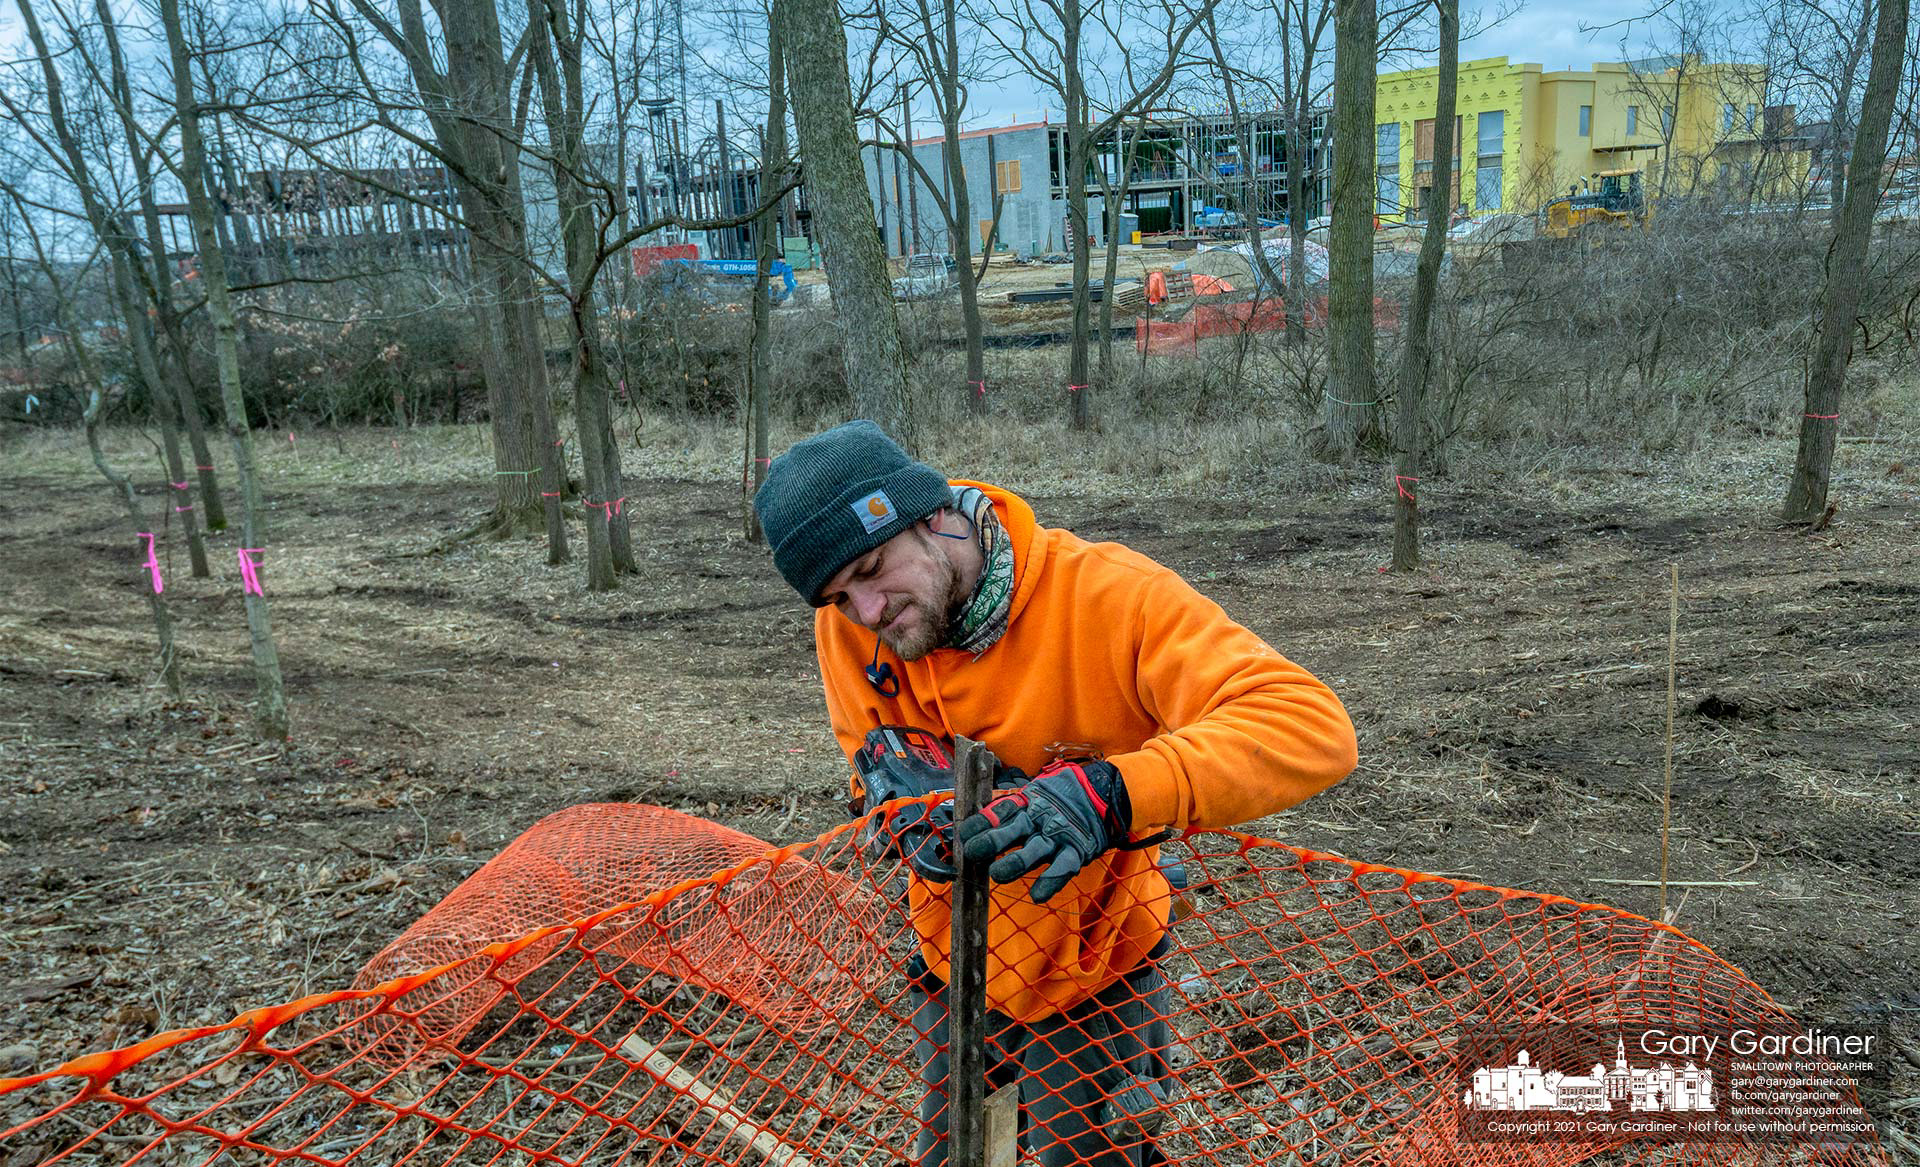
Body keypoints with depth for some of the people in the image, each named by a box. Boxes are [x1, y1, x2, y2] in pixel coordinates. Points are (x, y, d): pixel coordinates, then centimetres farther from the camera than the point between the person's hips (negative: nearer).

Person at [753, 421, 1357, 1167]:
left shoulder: (1107, 595, -31)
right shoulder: (847, 618, -17)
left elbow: (1316, 727, -39)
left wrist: (1111, 792, -53)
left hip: (1091, 976, -3)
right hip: (949, 965, 4)